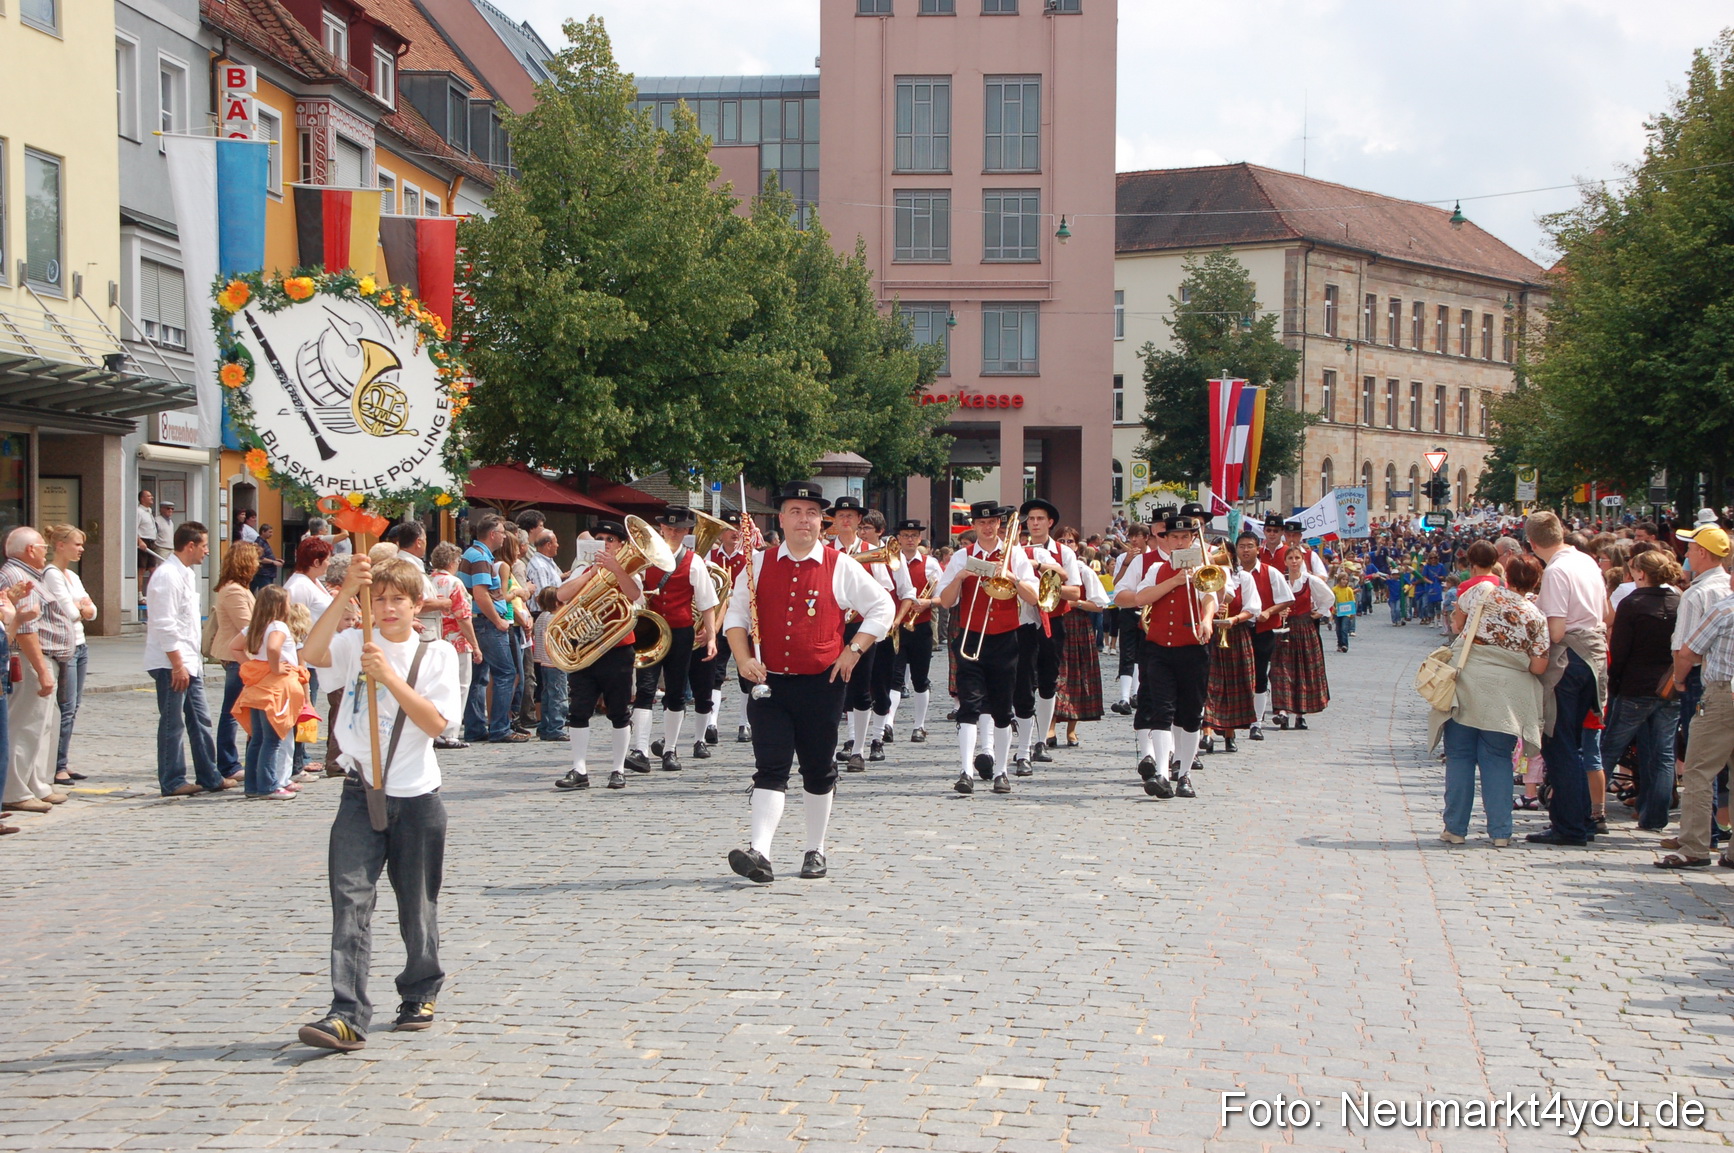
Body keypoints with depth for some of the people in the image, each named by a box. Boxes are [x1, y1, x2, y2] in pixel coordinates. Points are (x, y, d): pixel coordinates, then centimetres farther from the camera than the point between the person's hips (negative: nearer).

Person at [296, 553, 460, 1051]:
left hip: (416, 796, 0)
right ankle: (348, 1016, -16)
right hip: (361, 794, 0)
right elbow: (312, 653, -20)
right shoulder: (355, 645, 3)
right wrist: (345, 593, -26)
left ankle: (419, 995, 32)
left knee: (418, 906, 12)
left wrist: (390, 677, -21)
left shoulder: (436, 655, 1)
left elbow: (434, 723, -12)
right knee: (350, 902, -11)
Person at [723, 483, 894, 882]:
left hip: (821, 685, 0)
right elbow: (736, 614, 9)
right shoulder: (758, 565, 6)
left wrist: (854, 650, -2)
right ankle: (759, 853, -19)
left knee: (818, 771, 10)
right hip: (769, 684, 0)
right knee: (770, 769, -9)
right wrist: (744, 659, -6)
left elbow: (882, 608, 6)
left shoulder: (841, 567, 1)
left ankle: (815, 852, 23)